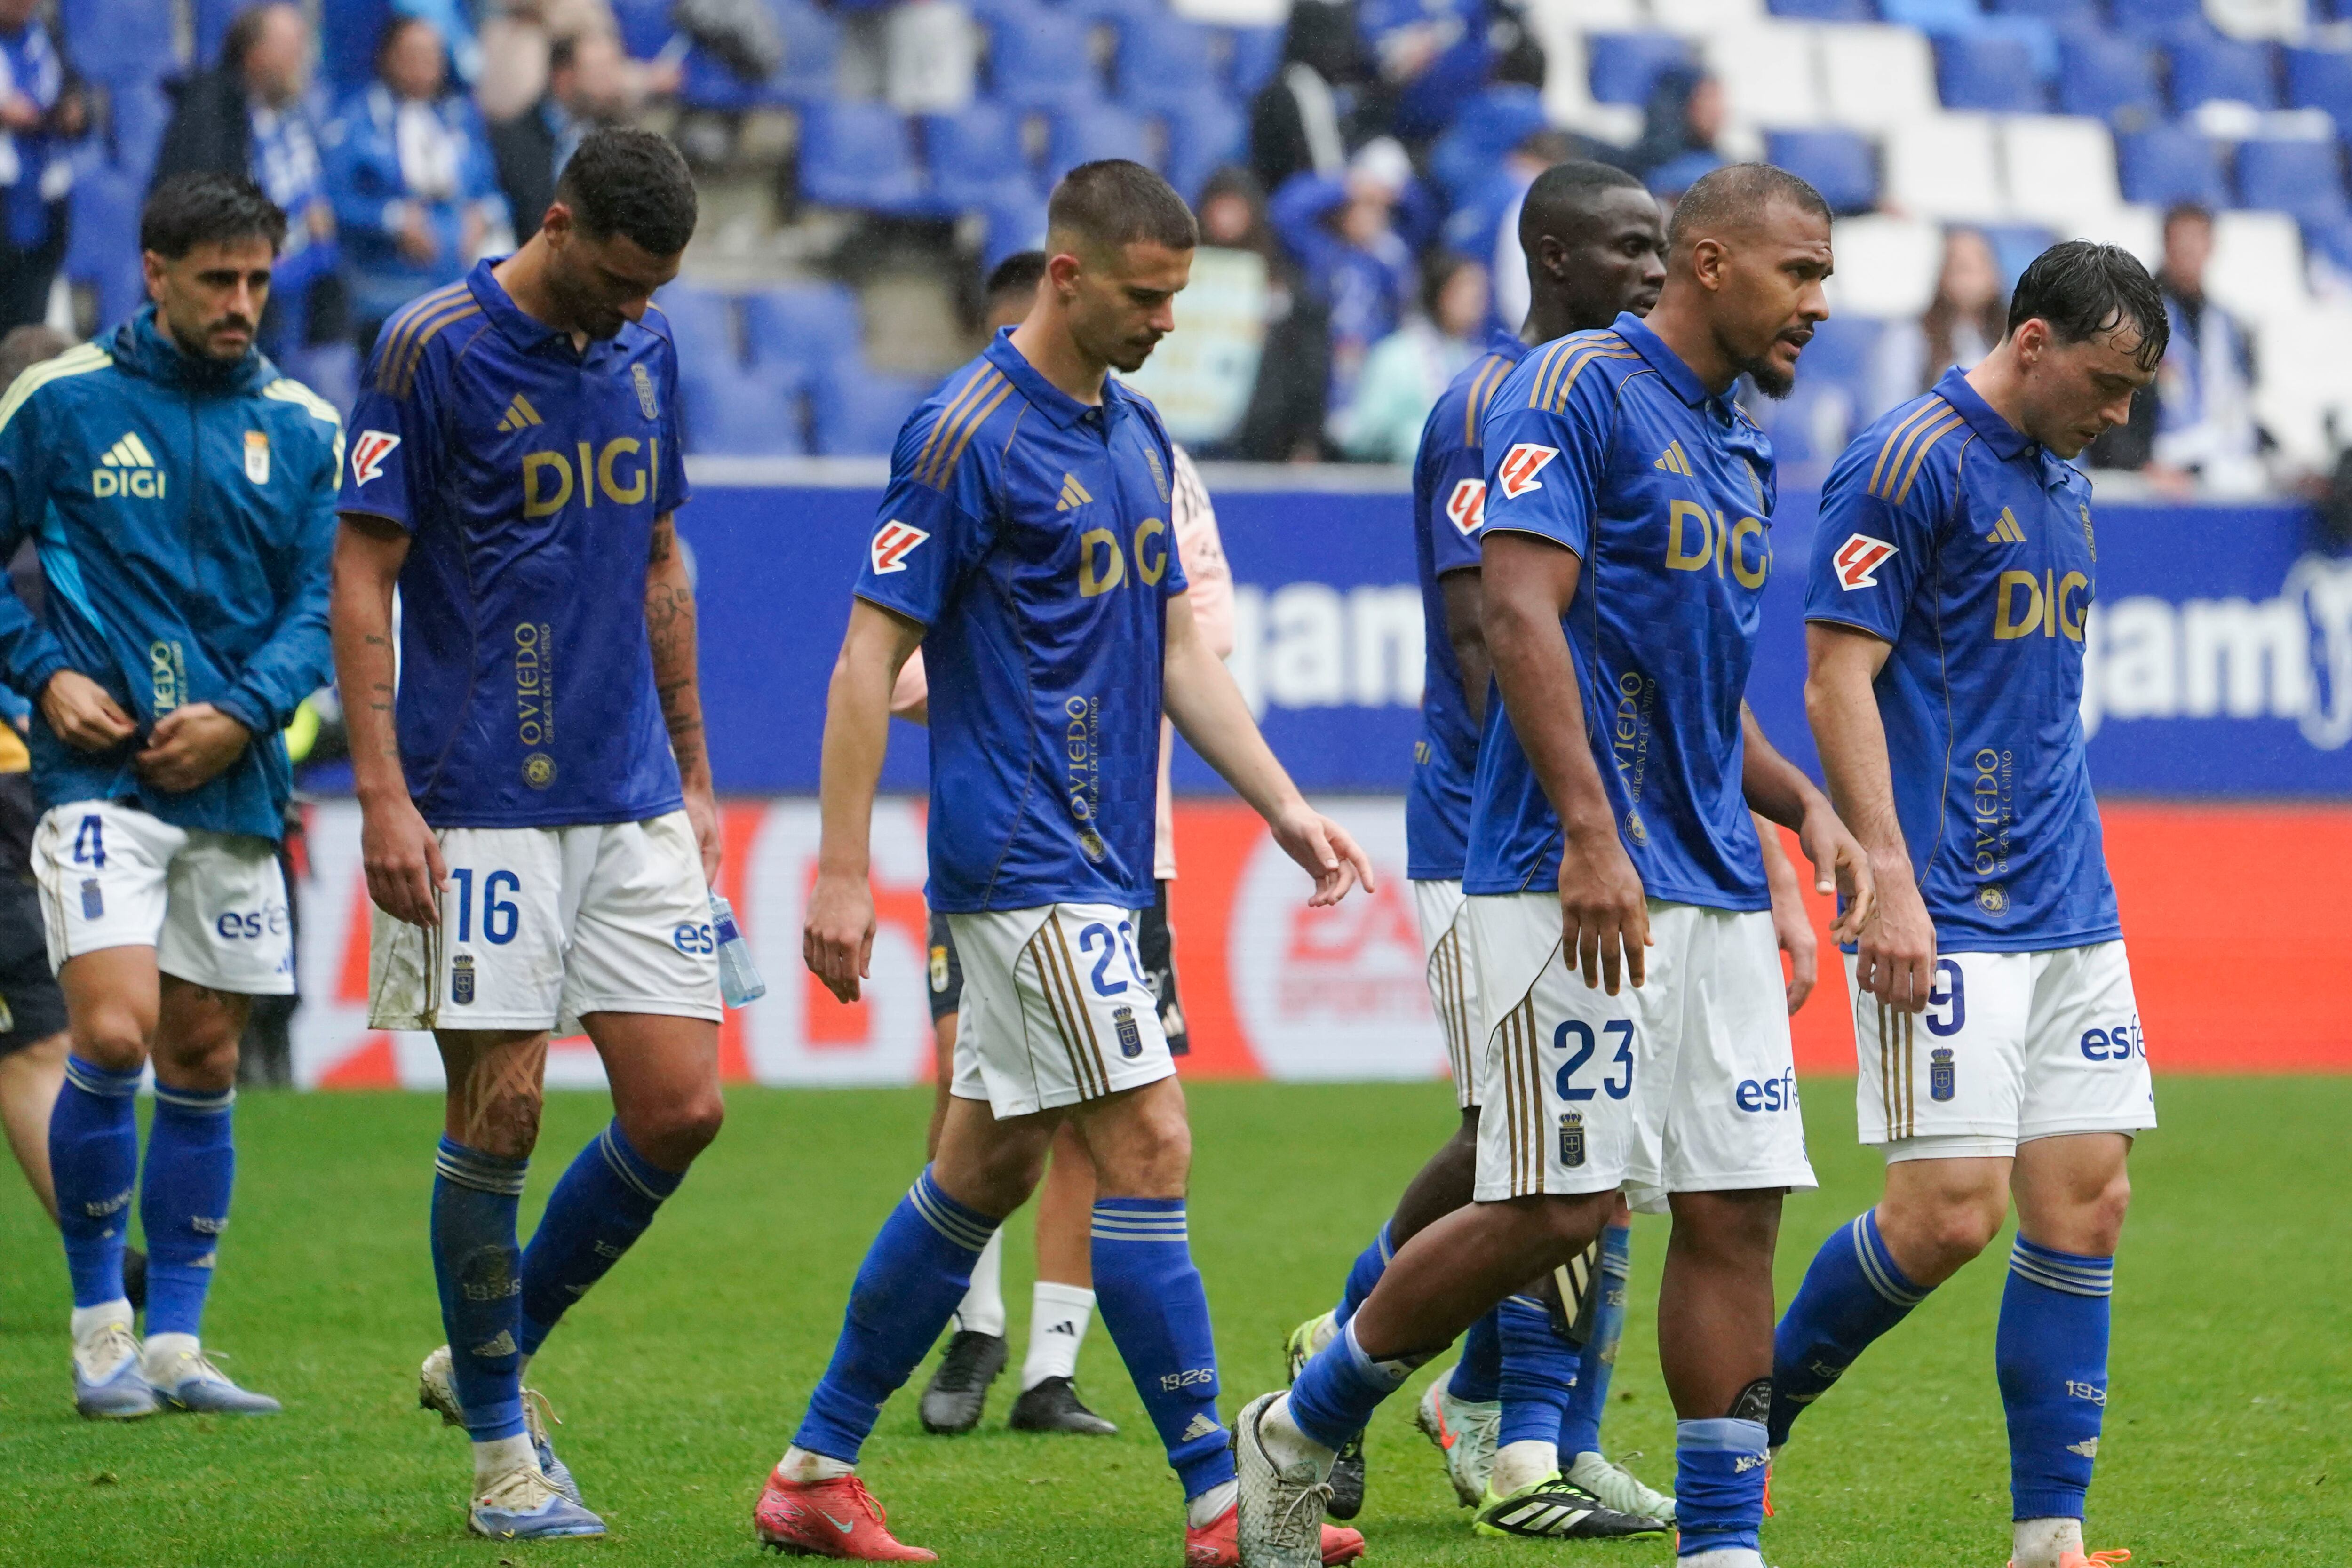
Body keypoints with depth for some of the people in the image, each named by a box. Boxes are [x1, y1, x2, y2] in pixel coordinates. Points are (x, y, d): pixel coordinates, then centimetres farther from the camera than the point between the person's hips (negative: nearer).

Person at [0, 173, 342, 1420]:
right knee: (114, 1036, -16)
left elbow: (321, 603, 7)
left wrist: (243, 712, -9)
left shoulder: (301, 428, 8)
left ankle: (174, 1343, 14)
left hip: (233, 787, 4)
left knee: (203, 1066, 6)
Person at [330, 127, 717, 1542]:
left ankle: (495, 1356, 19)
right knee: (500, 1114, -4)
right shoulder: (436, 352, -8)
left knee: (680, 1107, -1)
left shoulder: (647, 353, 10)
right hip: (484, 811, -6)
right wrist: (384, 795, -15)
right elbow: (364, 575, -8)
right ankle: (502, 1447, 9)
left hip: (633, 802, 6)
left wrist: (694, 775, 19)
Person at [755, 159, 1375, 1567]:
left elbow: (1182, 649, 19)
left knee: (986, 1171, 11)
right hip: (1024, 858, -9)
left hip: (1107, 858, 9)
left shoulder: (1139, 437, 14)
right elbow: (871, 659, -12)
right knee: (1148, 1150, -12)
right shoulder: (966, 435, -12)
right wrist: (843, 871, -16)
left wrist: (1286, 808, 10)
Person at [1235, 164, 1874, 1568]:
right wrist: (1590, 833, -24)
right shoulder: (1577, 391, -7)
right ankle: (1298, 1435, 8)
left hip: (1716, 886, 8)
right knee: (1561, 1205, -10)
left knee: (1738, 1203, 2)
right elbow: (1520, 613, -17)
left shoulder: (1743, 452, 19)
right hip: (1574, 879, -8)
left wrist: (1804, 806, 13)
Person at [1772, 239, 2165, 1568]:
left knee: (2086, 1203, 1)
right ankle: (1753, 1414, 11)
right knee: (1951, 1213, -11)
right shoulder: (1912, 462, -9)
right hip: (1948, 911, -8)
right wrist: (1889, 882, -19)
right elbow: (1838, 675, -13)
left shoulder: (2066, 485, 17)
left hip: (2068, 909, 8)